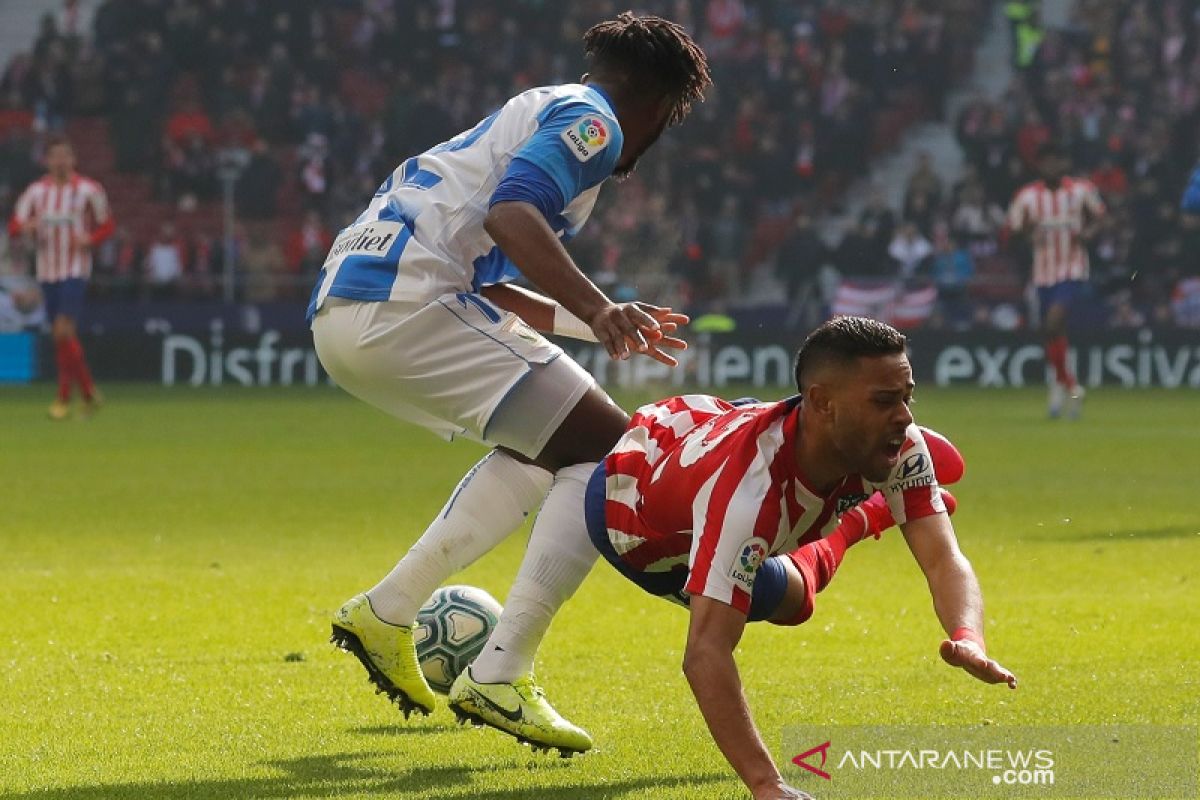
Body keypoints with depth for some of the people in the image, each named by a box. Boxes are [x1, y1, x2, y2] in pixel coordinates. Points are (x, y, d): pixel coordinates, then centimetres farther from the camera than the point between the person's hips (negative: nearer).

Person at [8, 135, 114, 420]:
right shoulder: (36, 191, 5)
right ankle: (88, 392, 22)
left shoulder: (88, 190, -2)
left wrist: (90, 239, -14)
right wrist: (25, 227, -22)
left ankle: (64, 398, -10)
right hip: (47, 271, 4)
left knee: (64, 331, -17)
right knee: (61, 338, 8)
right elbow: (14, 227, 2)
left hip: (76, 270, -4)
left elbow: (107, 225, 7)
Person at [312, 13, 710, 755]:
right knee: (607, 447, -6)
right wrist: (599, 310, -28)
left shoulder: (537, 112, 31)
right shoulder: (590, 121, 1)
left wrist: (604, 322, 43)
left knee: (542, 445, 26)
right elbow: (510, 214, -19)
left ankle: (385, 613, 22)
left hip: (337, 315, 10)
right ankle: (500, 677, -12)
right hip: (404, 304, -10)